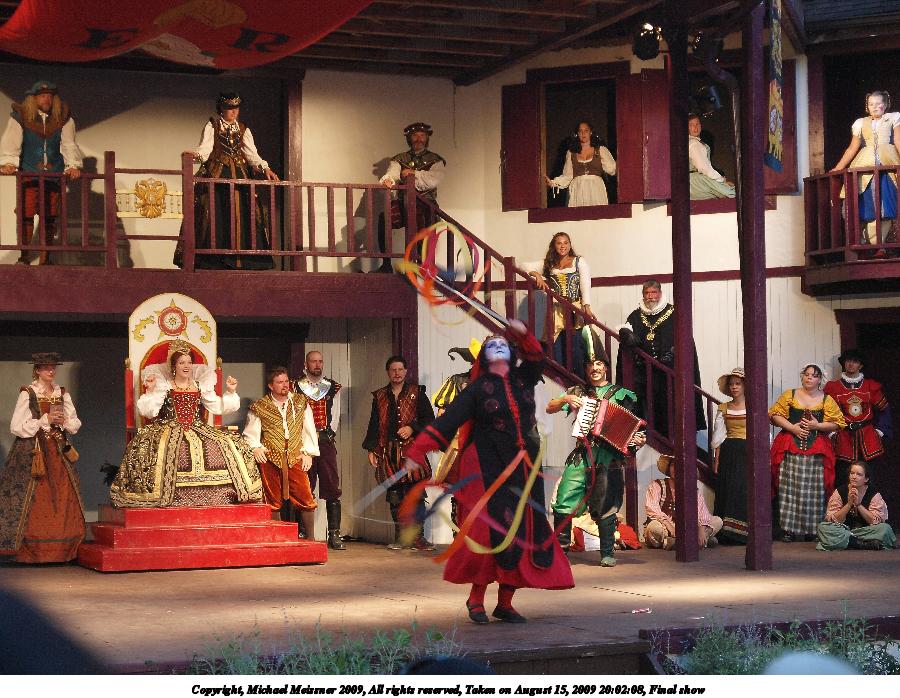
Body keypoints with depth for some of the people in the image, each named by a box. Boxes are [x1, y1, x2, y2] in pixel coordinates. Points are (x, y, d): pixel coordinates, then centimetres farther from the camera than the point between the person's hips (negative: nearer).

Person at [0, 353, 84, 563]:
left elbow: (76, 424, 15)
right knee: (35, 501, -8)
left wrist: (64, 421, -7)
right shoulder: (27, 394, -2)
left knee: (62, 497, -2)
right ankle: (31, 551, -4)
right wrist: (45, 420, -13)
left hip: (59, 451, 4)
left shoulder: (63, 394, 12)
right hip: (33, 452, -4)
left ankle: (60, 550, 1)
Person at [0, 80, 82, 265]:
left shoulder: (63, 118, 3)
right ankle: (24, 257, 3)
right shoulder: (21, 117, -3)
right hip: (29, 175, -2)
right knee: (26, 216, -8)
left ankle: (45, 259, 10)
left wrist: (73, 165, -13)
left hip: (54, 175, 2)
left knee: (49, 218, 2)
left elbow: (69, 144, 1)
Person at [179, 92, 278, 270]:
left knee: (240, 215, -5)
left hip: (239, 175, 3)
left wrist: (265, 168, -10)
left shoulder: (243, 129, 16)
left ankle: (238, 258, -6)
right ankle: (214, 259, -13)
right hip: (216, 174, -3)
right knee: (217, 214, -12)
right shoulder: (212, 126, 7)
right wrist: (196, 154, -30)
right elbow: (205, 147, -7)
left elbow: (251, 153, 8)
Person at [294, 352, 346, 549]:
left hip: (326, 443, 2)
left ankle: (334, 535, -4)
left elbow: (335, 416, 10)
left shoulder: (333, 388, 14)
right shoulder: (296, 387, 8)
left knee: (332, 489, -4)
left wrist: (323, 435, -1)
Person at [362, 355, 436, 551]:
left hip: (411, 449, -3)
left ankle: (418, 537, -9)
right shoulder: (379, 396, 15)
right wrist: (371, 450, 8)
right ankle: (399, 537, 10)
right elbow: (374, 424, 15)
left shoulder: (417, 393, 8)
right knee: (394, 496, 4)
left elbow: (429, 419, 5)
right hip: (388, 452, 3)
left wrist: (412, 428, -11)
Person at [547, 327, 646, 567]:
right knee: (564, 502, -5)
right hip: (581, 456, 2)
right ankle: (559, 547, 7)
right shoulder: (578, 392, 15)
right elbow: (550, 408, 13)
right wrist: (565, 400, -5)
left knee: (605, 508, -2)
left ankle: (608, 553, 8)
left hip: (609, 457, -2)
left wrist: (639, 439, -11)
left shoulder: (622, 394, 8)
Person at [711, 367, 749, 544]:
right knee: (728, 491, -1)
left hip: (748, 452, -2)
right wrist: (716, 460, 4)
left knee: (746, 491, -8)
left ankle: (744, 533, -4)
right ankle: (728, 534, 1)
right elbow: (719, 437, 10)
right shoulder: (723, 408, 10)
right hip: (729, 454, 3)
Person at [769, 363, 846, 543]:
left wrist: (817, 425, -10)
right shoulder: (789, 395, 10)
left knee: (814, 489, -4)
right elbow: (775, 416, 3)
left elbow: (836, 424, 5)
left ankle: (811, 529, 3)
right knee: (789, 487, -5)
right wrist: (792, 427, -9)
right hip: (790, 448, 0)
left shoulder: (827, 400, 9)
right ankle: (788, 529, -2)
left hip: (816, 451, 0)